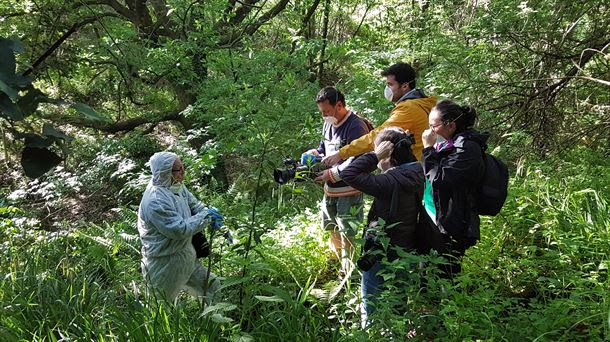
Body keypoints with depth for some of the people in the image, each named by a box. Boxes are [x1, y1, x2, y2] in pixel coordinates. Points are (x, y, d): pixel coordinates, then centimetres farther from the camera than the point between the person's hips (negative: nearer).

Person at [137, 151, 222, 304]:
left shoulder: (177, 185, -3)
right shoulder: (155, 201, -31)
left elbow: (194, 204, 10)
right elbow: (180, 230, -31)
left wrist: (213, 219, -6)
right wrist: (206, 217, -21)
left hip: (185, 256, 9)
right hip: (164, 264, -9)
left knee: (212, 287, 18)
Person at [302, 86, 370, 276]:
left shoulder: (355, 127, -20)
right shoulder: (328, 124, 9)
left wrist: (332, 174, -23)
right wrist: (312, 154, 2)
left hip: (349, 190, -9)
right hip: (331, 188, 9)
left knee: (346, 232, 0)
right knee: (331, 227, 22)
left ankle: (347, 271, 16)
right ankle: (335, 260, 43)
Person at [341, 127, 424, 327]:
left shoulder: (391, 182, -29)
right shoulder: (415, 174, -6)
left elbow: (349, 174, -30)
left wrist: (374, 155, -25)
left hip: (381, 257, -8)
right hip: (406, 252, 8)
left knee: (372, 310, 15)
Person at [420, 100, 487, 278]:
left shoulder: (467, 148, -15)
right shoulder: (448, 144, 11)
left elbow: (438, 179, -21)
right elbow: (427, 175, 19)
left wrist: (428, 148, -13)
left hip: (449, 228, -9)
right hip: (434, 221, 9)